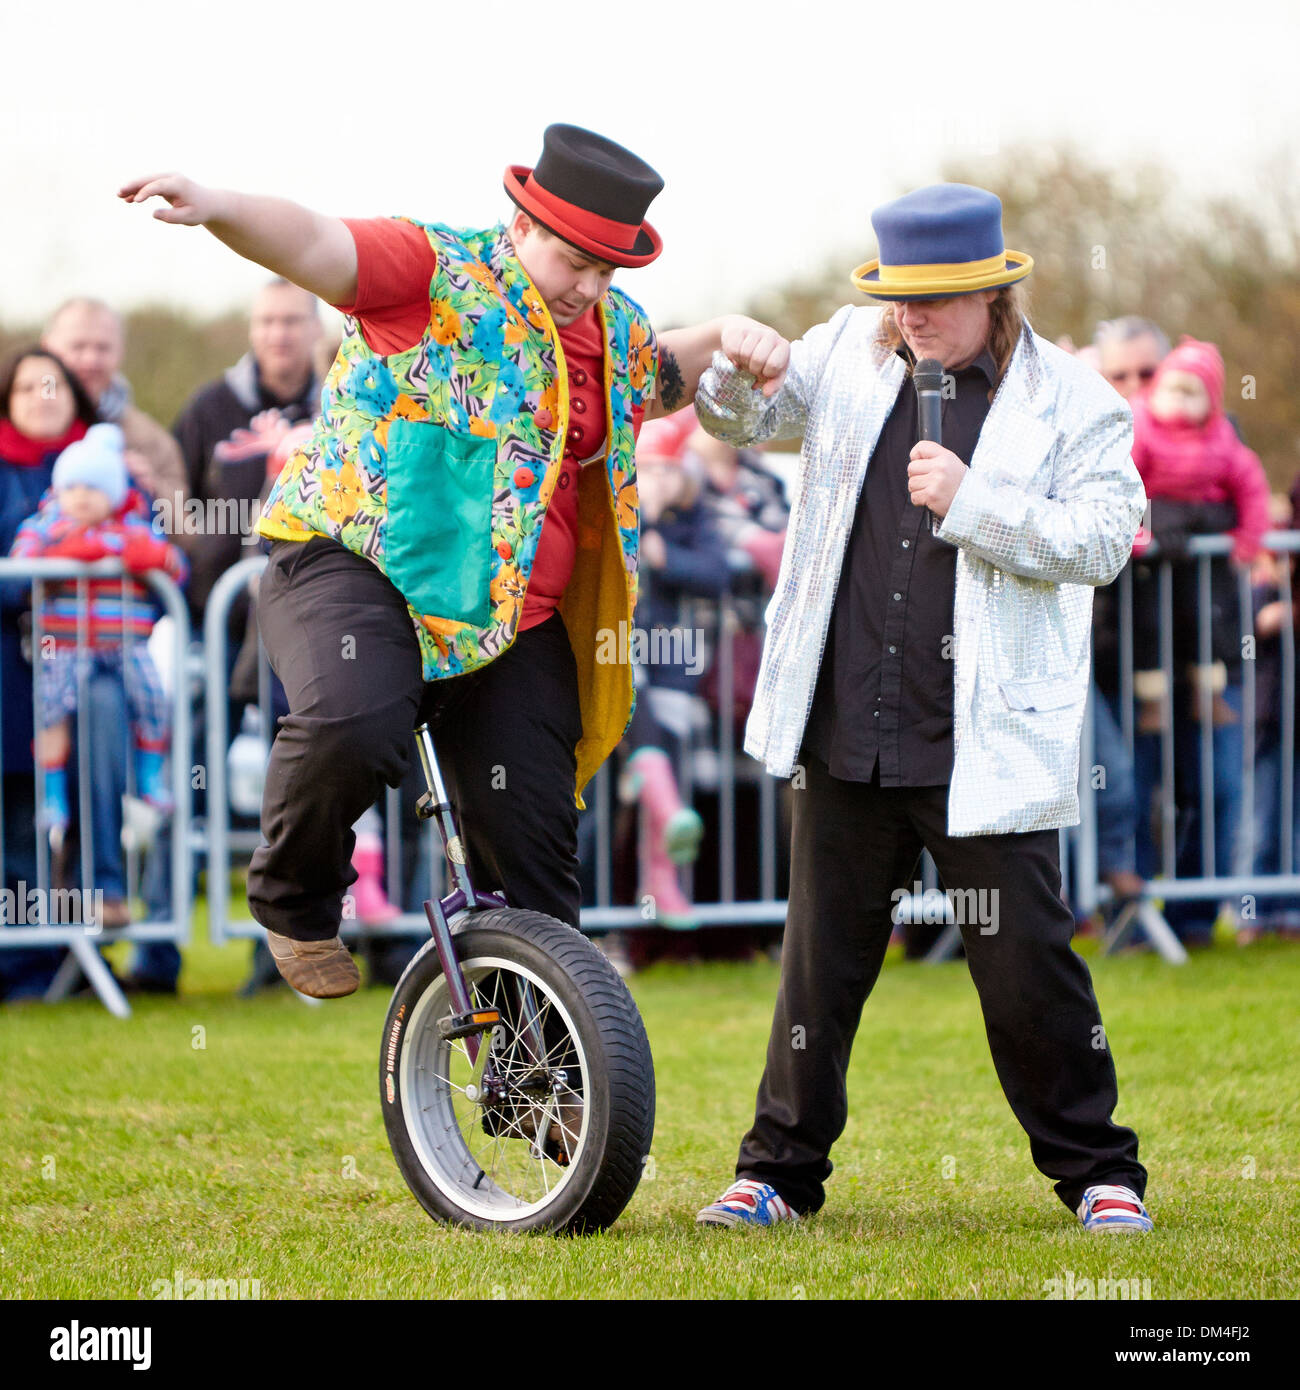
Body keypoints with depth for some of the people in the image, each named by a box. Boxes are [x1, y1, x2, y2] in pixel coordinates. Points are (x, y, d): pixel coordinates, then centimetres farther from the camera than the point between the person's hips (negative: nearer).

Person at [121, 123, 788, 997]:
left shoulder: (612, 328, 16)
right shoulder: (436, 270, -6)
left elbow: (661, 375, 38)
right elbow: (317, 247, -21)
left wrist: (727, 339, 15)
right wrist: (216, 207, -41)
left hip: (513, 621, 6)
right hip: (354, 564, -6)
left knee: (534, 855, 2)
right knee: (352, 728, -35)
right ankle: (295, 901, -5)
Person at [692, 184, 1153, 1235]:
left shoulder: (1072, 402, -2)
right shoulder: (851, 353, 10)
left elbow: (1102, 541, -10)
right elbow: (744, 419, 19)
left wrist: (972, 501, -19)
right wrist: (737, 374, -5)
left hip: (987, 744, -3)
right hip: (847, 734, 3)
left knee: (1027, 967, -1)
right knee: (822, 957, 9)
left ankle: (1098, 1172, 13)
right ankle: (781, 1168, 20)